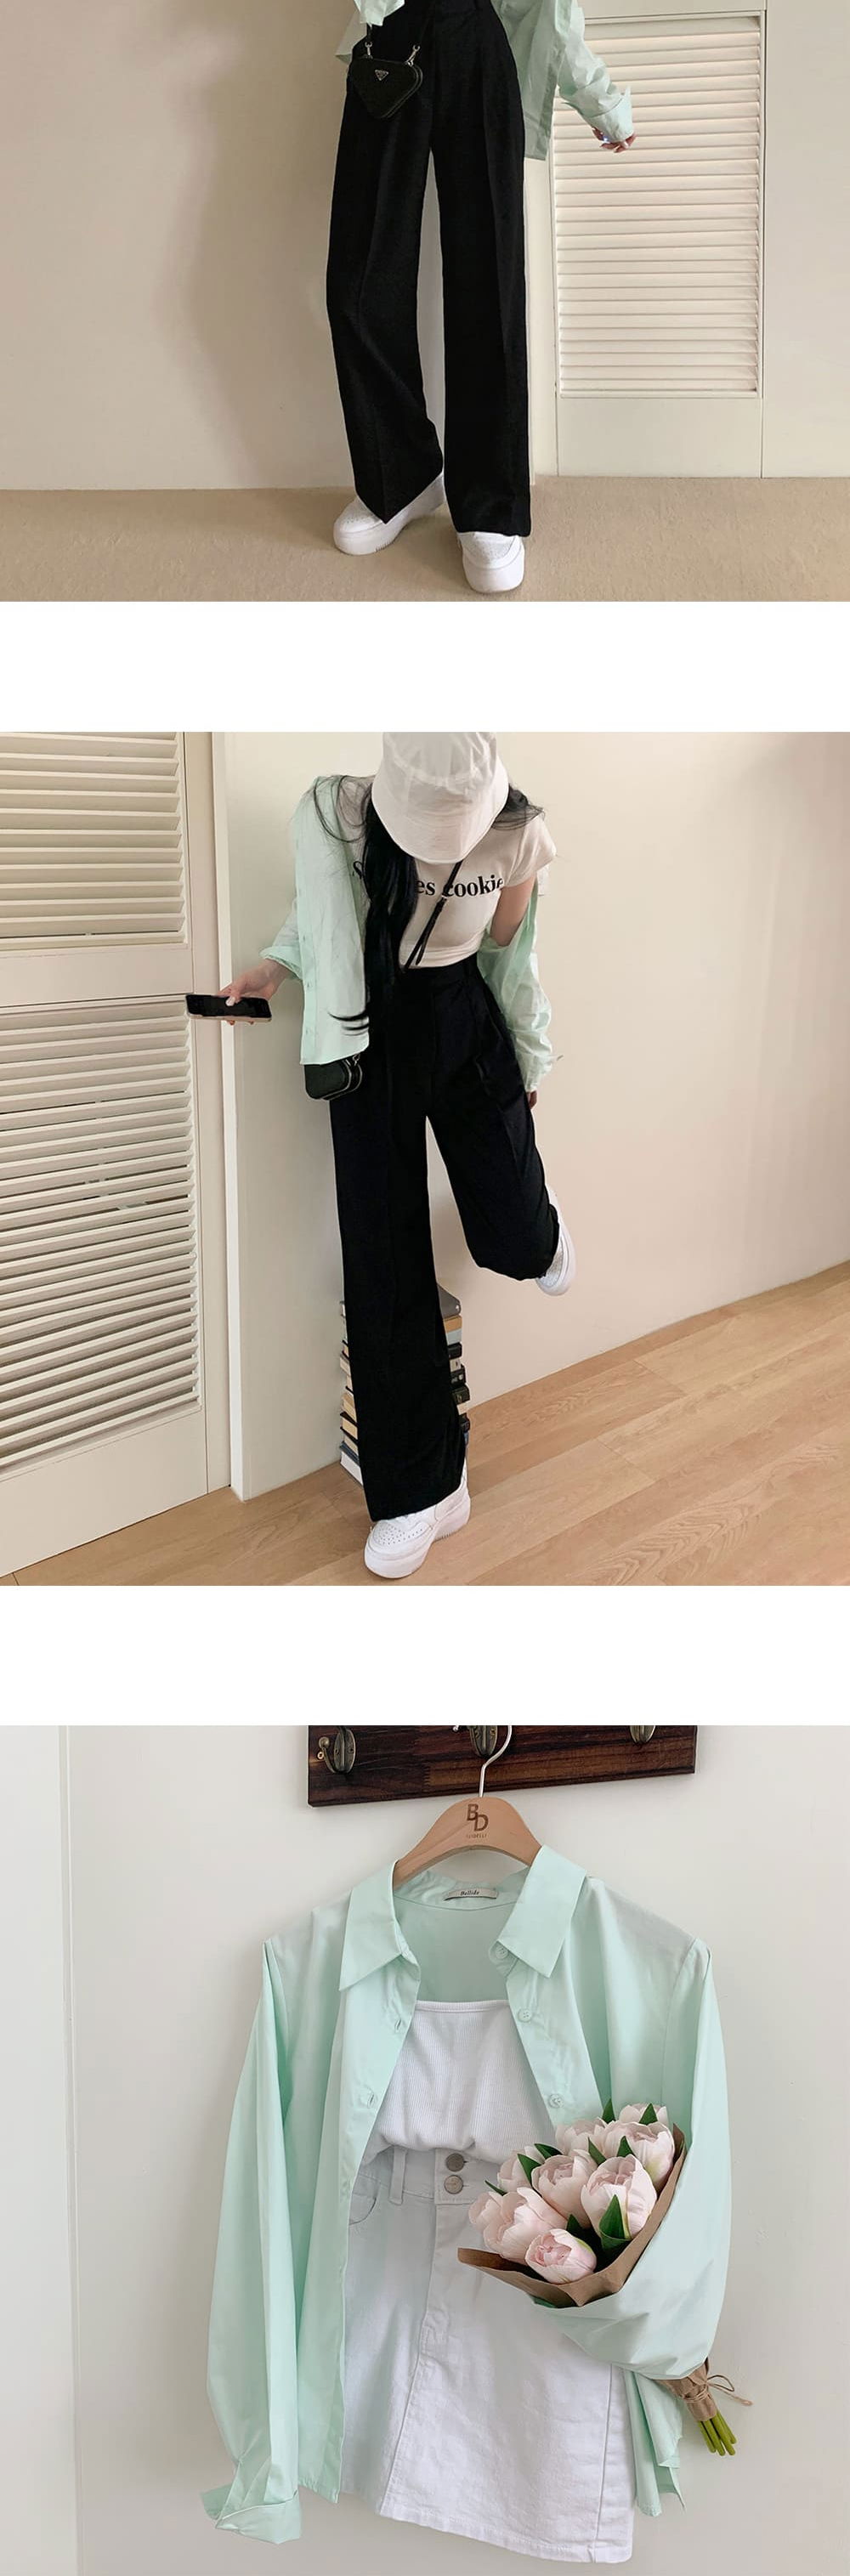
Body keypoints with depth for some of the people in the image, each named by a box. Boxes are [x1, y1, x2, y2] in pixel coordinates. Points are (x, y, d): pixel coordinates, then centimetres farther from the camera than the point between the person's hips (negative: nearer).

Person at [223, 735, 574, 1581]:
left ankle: (541, 1230, 43)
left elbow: (507, 948, 4)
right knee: (385, 1264, -3)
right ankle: (422, 1487, 8)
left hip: (466, 1023, 1)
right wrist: (275, 965, -13)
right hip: (369, 1034, 0)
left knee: (510, 1239, -2)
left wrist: (529, 1058, 14)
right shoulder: (336, 813, -19)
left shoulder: (517, 836, -14)